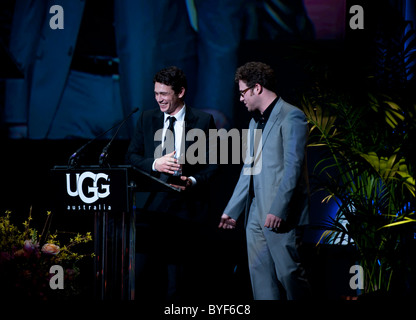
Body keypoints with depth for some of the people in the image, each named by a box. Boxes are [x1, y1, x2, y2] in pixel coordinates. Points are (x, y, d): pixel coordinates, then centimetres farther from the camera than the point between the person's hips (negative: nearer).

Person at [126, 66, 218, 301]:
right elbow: (132, 156, 12)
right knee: (135, 275, -8)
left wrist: (193, 181, -14)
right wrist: (155, 164, -8)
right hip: (150, 206, 2)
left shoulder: (203, 121, 4)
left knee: (178, 284, 0)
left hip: (185, 208, -2)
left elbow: (213, 163, 4)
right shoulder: (147, 119, 12)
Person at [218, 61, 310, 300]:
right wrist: (231, 210, 20)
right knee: (260, 274, 5)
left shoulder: (291, 117, -8)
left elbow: (293, 167, -15)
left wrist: (278, 210, -21)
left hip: (280, 214, -9)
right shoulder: (256, 121, 20)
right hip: (256, 213, 9)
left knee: (288, 272, -7)